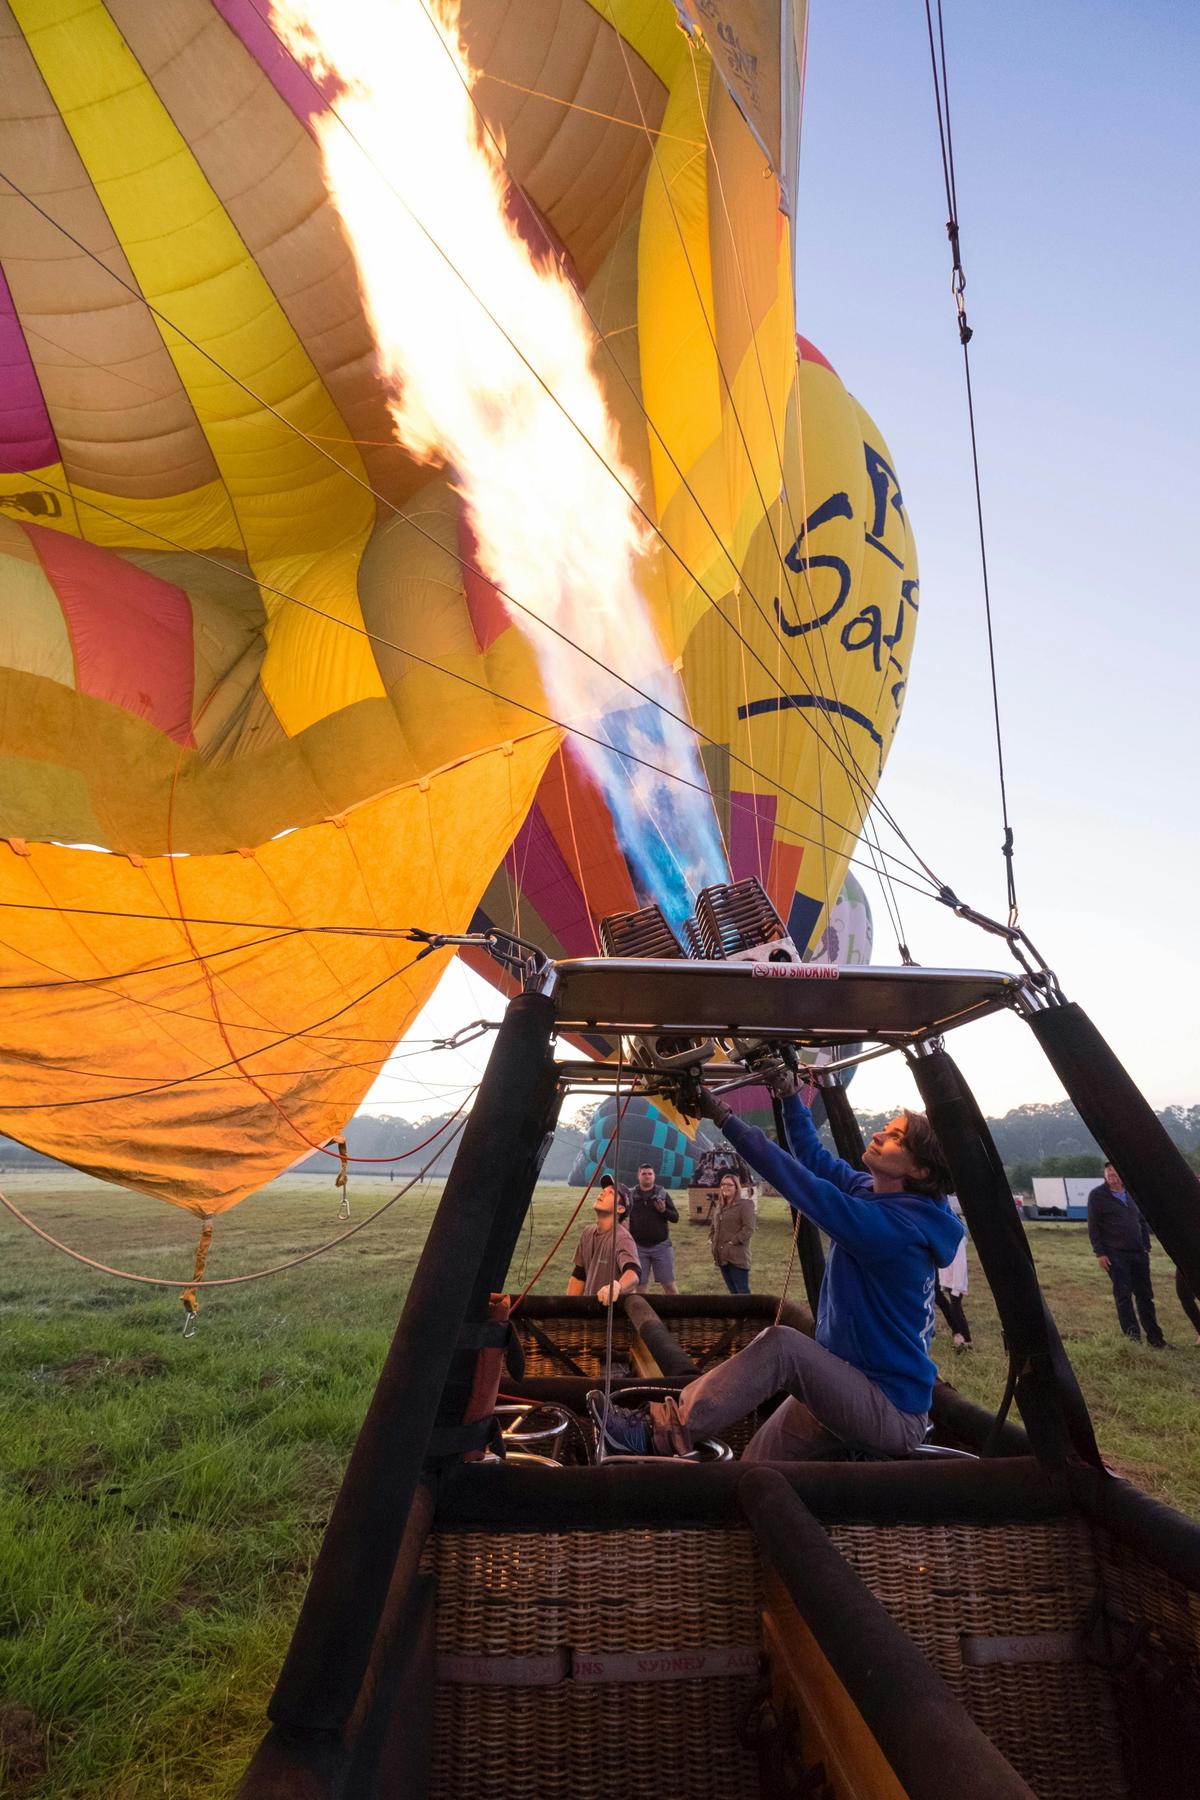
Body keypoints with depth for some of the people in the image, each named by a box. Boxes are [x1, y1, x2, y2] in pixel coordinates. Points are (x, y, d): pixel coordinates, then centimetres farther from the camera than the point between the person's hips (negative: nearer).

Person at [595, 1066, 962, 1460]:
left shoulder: (897, 1224, -25)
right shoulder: (870, 1190, 1)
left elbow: (806, 1189, -31)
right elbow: (814, 1156, 14)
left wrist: (723, 1117, -30)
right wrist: (789, 1096, 2)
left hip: (894, 1416, -9)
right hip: (852, 1386, 10)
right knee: (757, 1462, -1)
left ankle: (664, 1432, -24)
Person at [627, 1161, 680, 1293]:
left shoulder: (662, 1193, 1)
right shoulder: (631, 1195, 1)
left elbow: (675, 1218, -1)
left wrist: (664, 1210, -20)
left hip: (661, 1246, 0)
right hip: (639, 1247, 1)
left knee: (669, 1284, 4)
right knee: (640, 1285, 8)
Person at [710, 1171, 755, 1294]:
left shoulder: (744, 1205, -9)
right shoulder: (719, 1206, 15)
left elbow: (749, 1229, -16)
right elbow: (712, 1226, 26)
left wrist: (733, 1242, -18)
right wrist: (711, 1240, 10)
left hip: (738, 1257, -8)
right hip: (722, 1256, 8)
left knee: (742, 1292, -6)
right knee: (733, 1291, 15)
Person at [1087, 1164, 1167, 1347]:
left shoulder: (1132, 1193, 10)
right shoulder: (1097, 1195, -4)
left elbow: (1142, 1221, 17)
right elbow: (1093, 1227, -6)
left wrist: (1146, 1246, 10)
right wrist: (1099, 1253, -10)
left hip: (1138, 1252, 5)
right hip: (1115, 1254, -5)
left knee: (1145, 1295, 9)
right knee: (1123, 1296, -3)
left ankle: (1155, 1338, 17)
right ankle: (1133, 1337, 2)